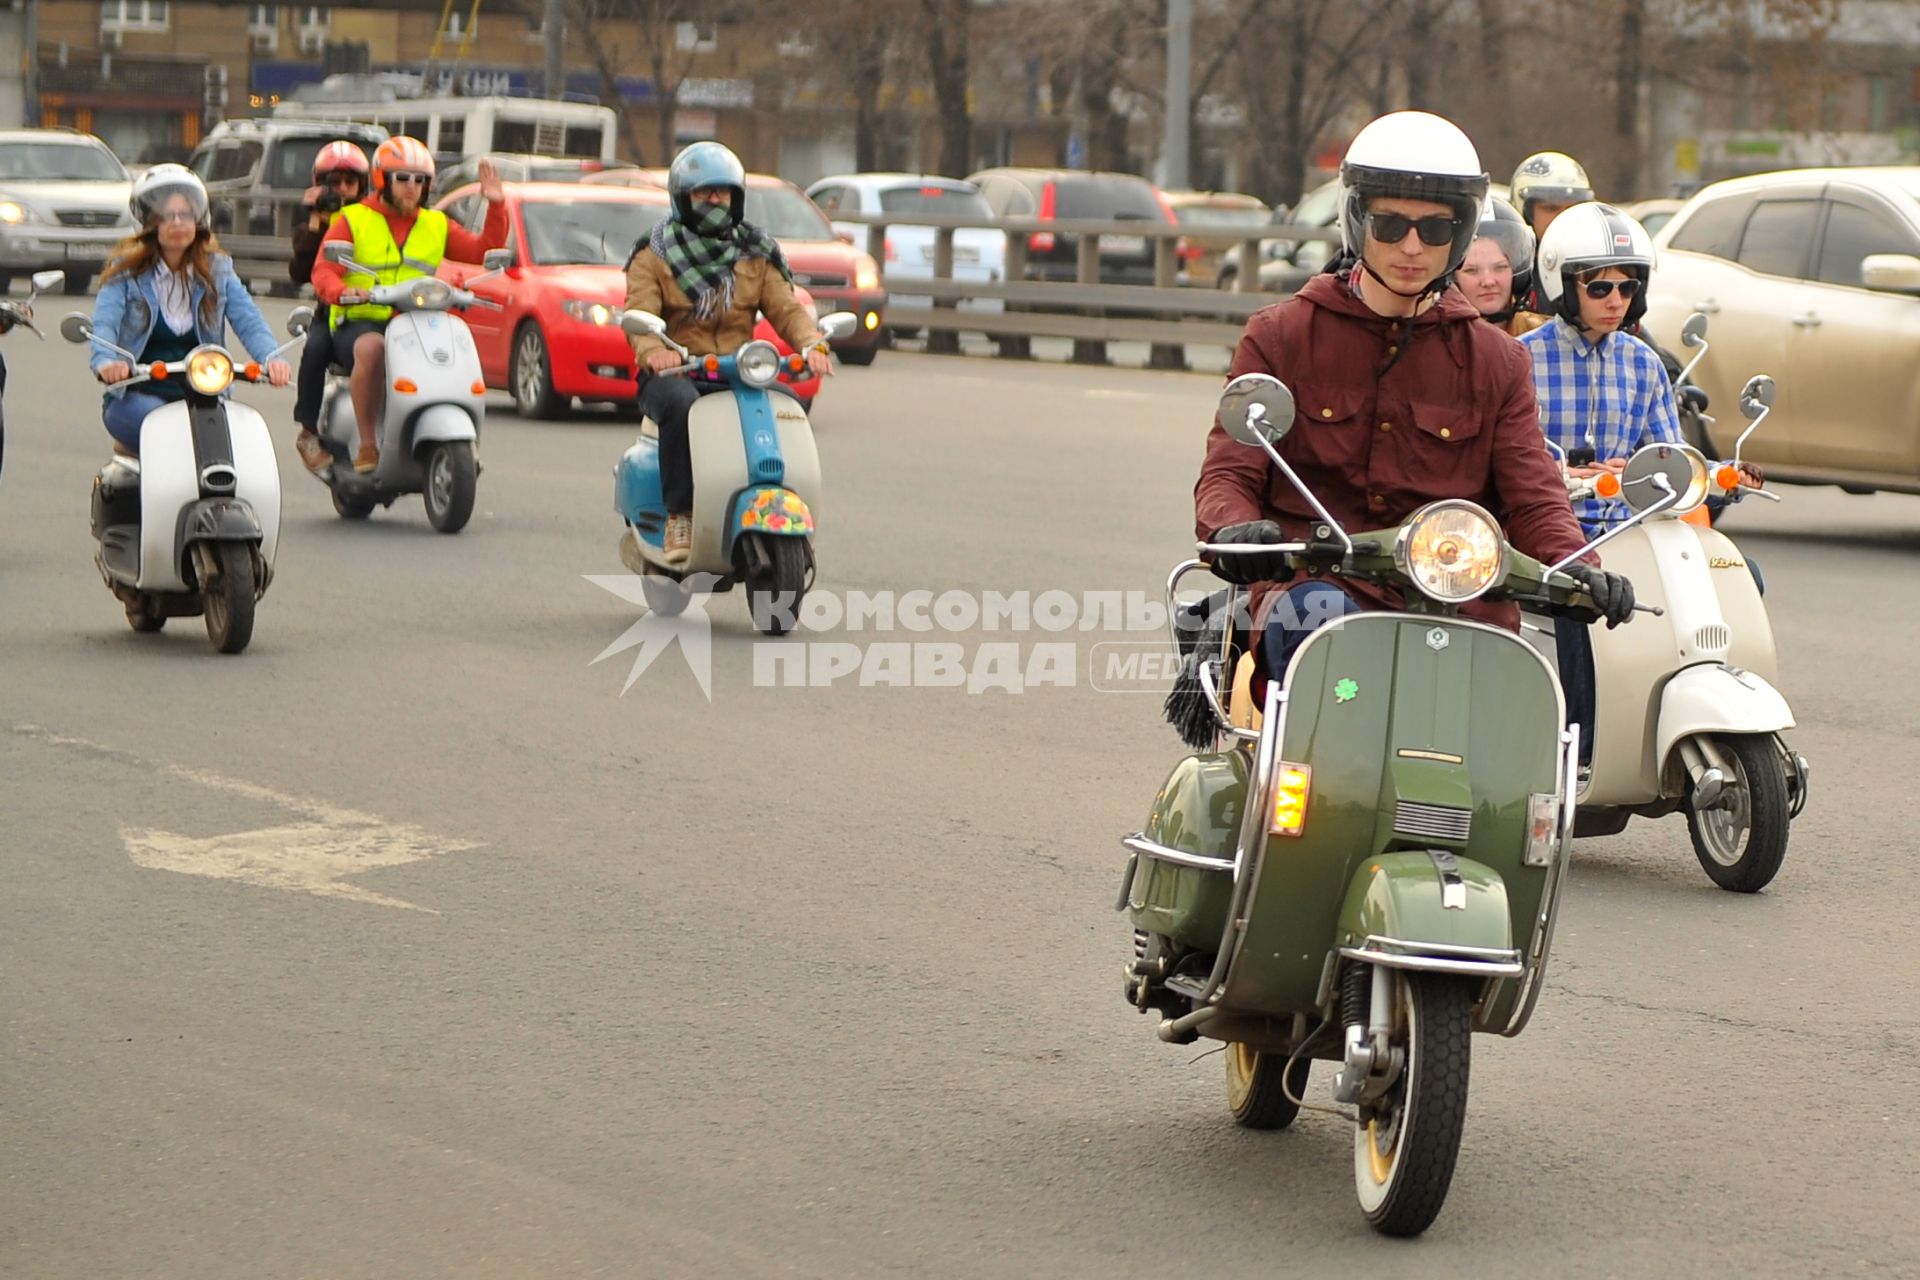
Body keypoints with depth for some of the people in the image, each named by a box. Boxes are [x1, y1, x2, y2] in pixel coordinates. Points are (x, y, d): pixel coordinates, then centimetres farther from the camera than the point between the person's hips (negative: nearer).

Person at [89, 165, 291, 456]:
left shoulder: (217, 269, 9)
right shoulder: (126, 270, 0)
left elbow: (248, 320, -4)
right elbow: (104, 323, -15)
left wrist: (270, 358, -26)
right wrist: (106, 361, -38)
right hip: (137, 397, -3)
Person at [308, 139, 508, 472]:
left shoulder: (436, 226, 18)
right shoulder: (353, 221, 6)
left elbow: (484, 251, 13)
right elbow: (322, 272, -5)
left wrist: (496, 206, 0)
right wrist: (343, 292, -28)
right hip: (361, 323, -4)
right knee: (372, 349, -38)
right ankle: (367, 445, -32)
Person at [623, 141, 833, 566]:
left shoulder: (756, 255, 16)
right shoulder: (654, 256, 6)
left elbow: (785, 307, 4)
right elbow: (639, 313, -8)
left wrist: (811, 343, -19)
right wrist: (652, 350, -32)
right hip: (674, 372, -3)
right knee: (680, 405, -38)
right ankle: (679, 516, -32)